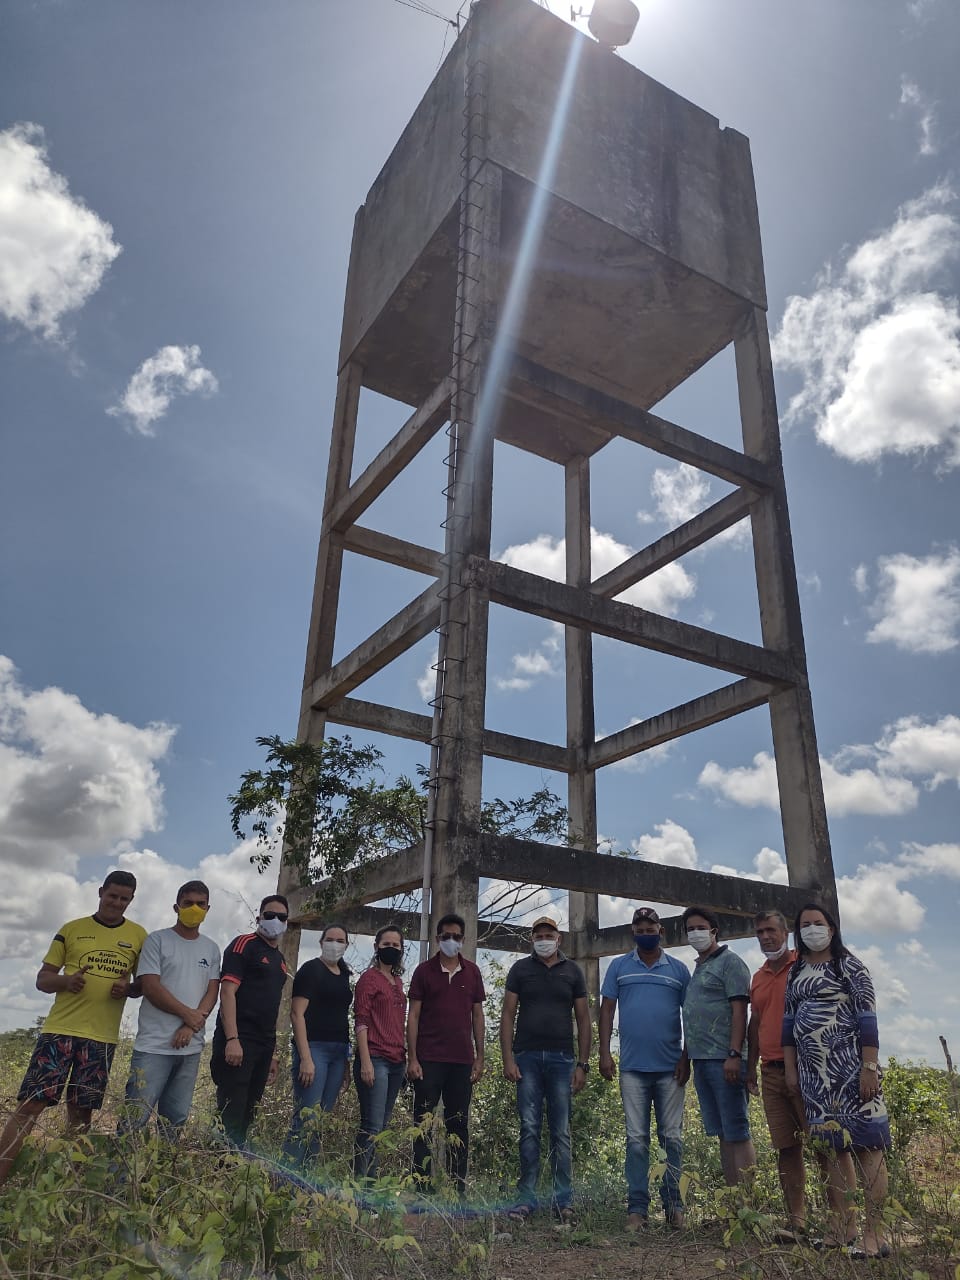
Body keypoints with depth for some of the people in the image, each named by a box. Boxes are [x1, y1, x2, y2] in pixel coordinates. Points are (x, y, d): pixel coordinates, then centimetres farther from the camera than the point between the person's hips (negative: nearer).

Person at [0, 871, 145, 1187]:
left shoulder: (138, 936, 6)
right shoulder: (71, 929, 5)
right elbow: (42, 979, 7)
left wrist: (128, 989, -10)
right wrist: (65, 981, -15)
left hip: (102, 1037, 1)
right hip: (59, 1029, -1)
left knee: (81, 1111, 6)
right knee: (30, 1105, -7)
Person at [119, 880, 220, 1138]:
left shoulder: (211, 949, 12)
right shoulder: (157, 940, 0)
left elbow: (212, 992, 6)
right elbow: (150, 987, -8)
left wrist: (191, 1027, -9)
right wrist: (188, 1014, -9)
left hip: (190, 1047, 4)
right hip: (154, 1045, -4)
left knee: (176, 1119, 7)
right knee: (136, 1116, -8)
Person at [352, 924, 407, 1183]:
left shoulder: (397, 981, 17)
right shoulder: (369, 977, -3)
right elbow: (361, 1021, -9)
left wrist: (406, 1057, 14)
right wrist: (365, 1062, -16)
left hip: (396, 1062, 7)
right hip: (375, 1060, -7)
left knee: (381, 1126, 7)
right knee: (372, 1127, -9)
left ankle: (370, 1181, 12)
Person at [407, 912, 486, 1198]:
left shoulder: (472, 972, 8)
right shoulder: (424, 970, 2)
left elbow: (477, 1015, 11)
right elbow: (413, 1015, 0)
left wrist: (479, 1058, 6)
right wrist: (412, 1058, -6)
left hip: (462, 1060, 2)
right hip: (429, 1059, -2)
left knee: (459, 1126, 7)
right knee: (423, 1123, 1)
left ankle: (458, 1189, 14)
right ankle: (421, 1188, 7)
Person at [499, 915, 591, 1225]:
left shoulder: (572, 971, 9)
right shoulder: (521, 969, 7)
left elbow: (583, 1019, 9)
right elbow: (508, 1015, 4)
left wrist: (583, 1064, 2)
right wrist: (508, 1059, -4)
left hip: (562, 1059, 0)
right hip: (527, 1058, 0)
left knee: (561, 1132, 3)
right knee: (529, 1129, 1)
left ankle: (564, 1201, 11)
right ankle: (526, 1199, 7)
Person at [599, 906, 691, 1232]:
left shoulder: (678, 970, 7)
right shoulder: (619, 967, 6)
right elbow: (606, 1010, 5)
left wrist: (687, 1058, 1)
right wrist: (604, 1053, -2)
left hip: (670, 1068, 0)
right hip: (632, 1067, 0)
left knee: (672, 1137, 5)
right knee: (636, 1139, 4)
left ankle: (673, 1205, 15)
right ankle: (637, 1208, 9)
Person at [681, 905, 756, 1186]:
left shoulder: (729, 962, -3)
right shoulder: (696, 968, 20)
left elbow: (739, 1010, -12)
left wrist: (734, 1055, -20)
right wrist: (686, 1057, 16)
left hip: (723, 1059, -8)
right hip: (701, 1059, 8)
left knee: (737, 1133, -6)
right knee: (722, 1134, 10)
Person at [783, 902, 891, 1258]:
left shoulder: (849, 965, -2)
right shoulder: (796, 972, 14)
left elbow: (867, 1018, -8)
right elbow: (789, 1022, 14)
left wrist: (869, 1068, -16)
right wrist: (790, 1068, 9)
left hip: (848, 1064, -5)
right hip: (813, 1070, 5)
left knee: (865, 1144, -6)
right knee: (831, 1146, 8)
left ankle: (875, 1234, -2)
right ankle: (842, 1229, 14)